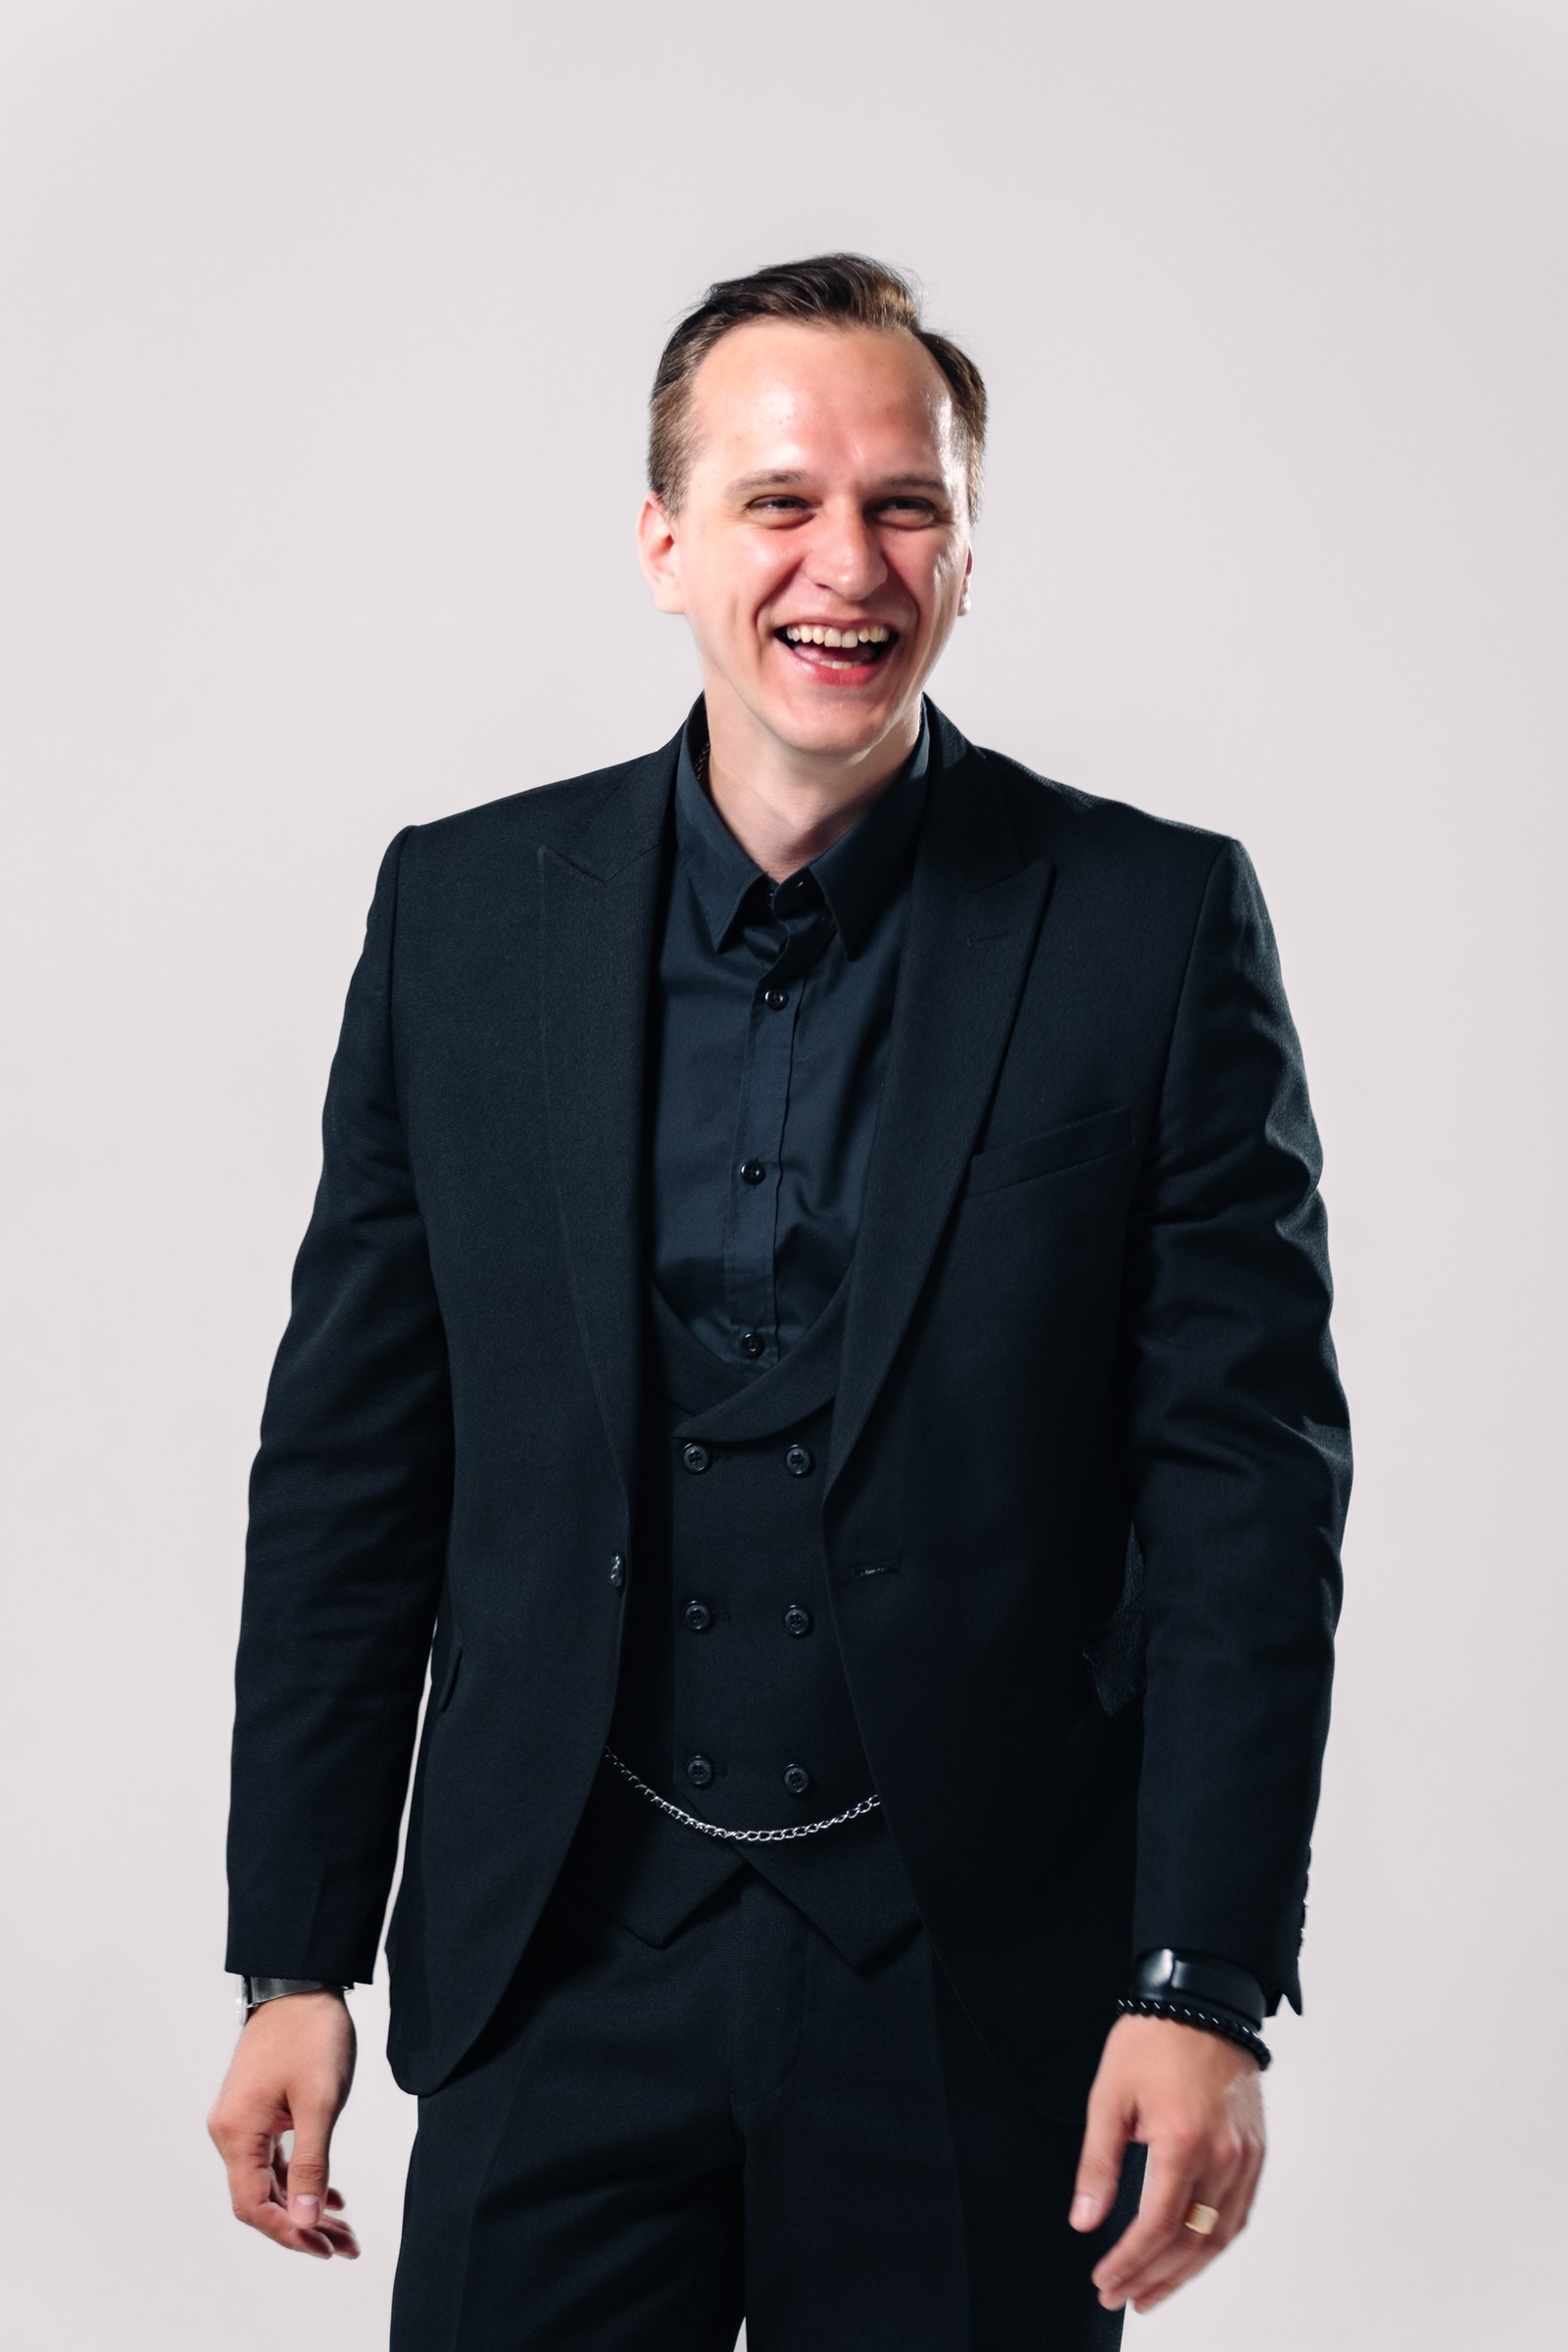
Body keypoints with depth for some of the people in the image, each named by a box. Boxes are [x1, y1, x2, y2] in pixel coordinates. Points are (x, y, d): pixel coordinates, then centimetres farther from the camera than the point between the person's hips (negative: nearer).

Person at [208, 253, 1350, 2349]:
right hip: (562, 1972, 2)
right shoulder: (462, 911, 3)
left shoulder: (1162, 924, -3)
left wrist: (1208, 1986, -11)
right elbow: (353, 1456, 6)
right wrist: (295, 1957, 4)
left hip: (982, 1997, -1)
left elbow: (1252, 1473, -5)